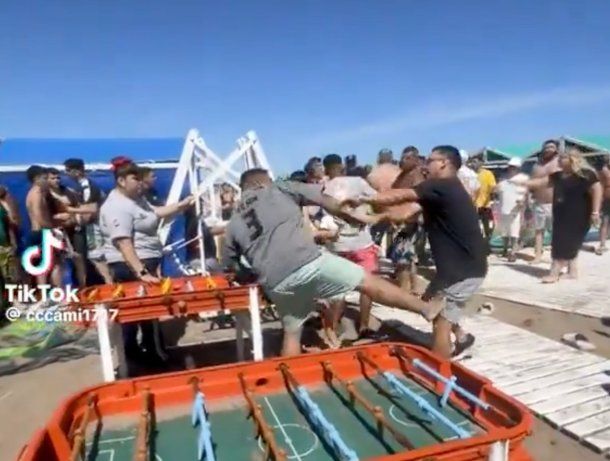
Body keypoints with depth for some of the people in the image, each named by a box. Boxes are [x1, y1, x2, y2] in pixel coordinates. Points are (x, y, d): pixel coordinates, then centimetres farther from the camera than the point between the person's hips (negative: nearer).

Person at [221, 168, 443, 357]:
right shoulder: (279, 189, 13)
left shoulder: (233, 224, 23)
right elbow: (325, 200, 8)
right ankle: (425, 307, 16)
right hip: (307, 262, -4)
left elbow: (229, 266, 25)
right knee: (367, 281, 7)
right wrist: (352, 216, 18)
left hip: (275, 284, 5)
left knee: (292, 333, 23)